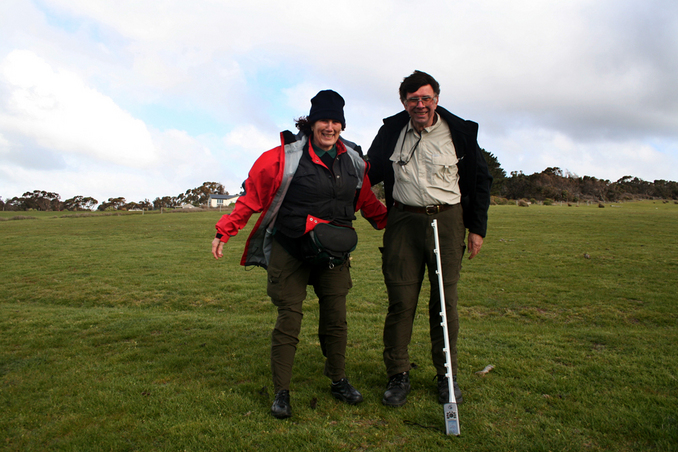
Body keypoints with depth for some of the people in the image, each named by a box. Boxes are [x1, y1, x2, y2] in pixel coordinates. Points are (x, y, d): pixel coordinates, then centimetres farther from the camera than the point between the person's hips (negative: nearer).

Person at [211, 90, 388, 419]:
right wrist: (225, 231, -7)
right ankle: (281, 392, 17)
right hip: (289, 251, -4)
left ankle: (338, 381, 30)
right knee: (289, 319, 0)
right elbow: (251, 196, -5)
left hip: (334, 253, 4)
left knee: (336, 318, 10)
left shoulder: (354, 160, 5)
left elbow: (367, 203, 19)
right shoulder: (285, 156, -10)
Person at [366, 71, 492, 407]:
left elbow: (480, 180, 9)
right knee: (401, 300, 0)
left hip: (447, 220, 0)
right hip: (403, 220, 1)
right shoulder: (391, 131, 7)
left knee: (445, 300, 5)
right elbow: (371, 172, 19)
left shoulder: (460, 132, 3)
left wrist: (477, 227, 6)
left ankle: (447, 375, 22)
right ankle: (398, 374, 16)